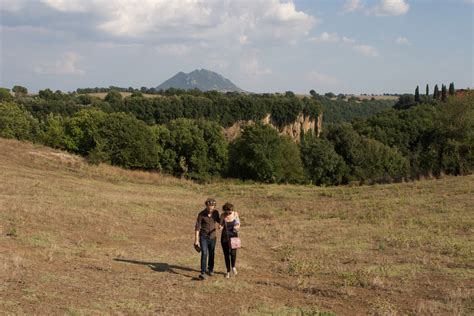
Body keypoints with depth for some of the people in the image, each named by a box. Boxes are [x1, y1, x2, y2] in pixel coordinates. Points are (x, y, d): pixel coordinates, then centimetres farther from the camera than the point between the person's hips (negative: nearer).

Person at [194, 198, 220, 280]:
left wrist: (219, 225, -12)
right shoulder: (201, 214, -17)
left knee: (211, 254, 14)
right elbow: (197, 227, -14)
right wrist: (196, 240, -14)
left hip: (212, 237, 3)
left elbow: (218, 221, 13)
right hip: (203, 237, -3)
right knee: (204, 253, -16)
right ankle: (203, 273, -16)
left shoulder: (216, 212, -6)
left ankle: (210, 269, 35)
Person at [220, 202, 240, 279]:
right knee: (226, 254, 4)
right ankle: (228, 271, 21)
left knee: (233, 253, -13)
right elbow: (221, 225, -5)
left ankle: (233, 267, 17)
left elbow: (238, 224, 2)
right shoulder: (223, 215, -10)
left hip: (233, 236, 0)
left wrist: (237, 227, -20)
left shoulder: (235, 214, -8)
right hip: (225, 237, 0)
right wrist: (221, 226, -28)